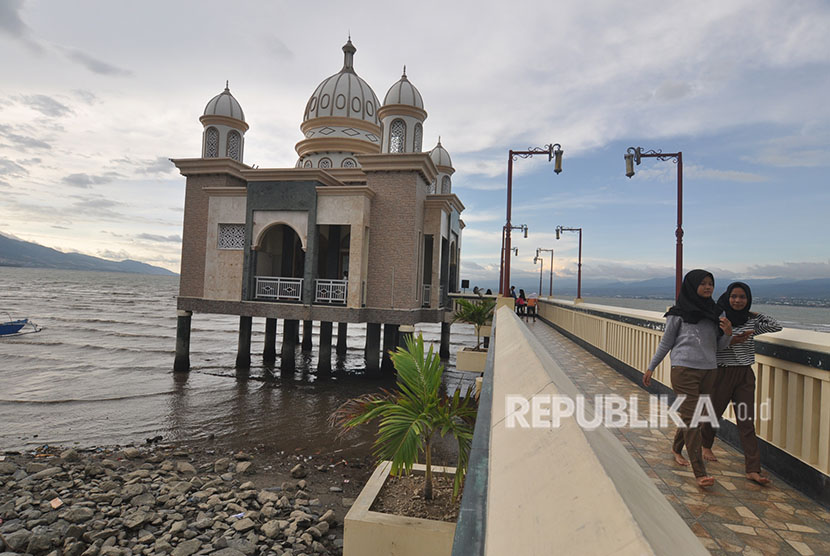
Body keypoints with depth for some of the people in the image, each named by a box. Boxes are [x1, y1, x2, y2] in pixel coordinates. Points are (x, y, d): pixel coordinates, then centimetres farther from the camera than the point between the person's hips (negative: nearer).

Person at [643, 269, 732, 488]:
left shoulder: (715, 313, 11)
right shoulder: (679, 313, -2)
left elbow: (719, 345, 13)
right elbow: (666, 343, 5)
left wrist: (728, 333, -8)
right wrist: (651, 367, 7)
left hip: (708, 370, 5)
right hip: (684, 369, -5)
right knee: (691, 418, -8)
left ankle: (676, 448, 39)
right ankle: (700, 473, -7)